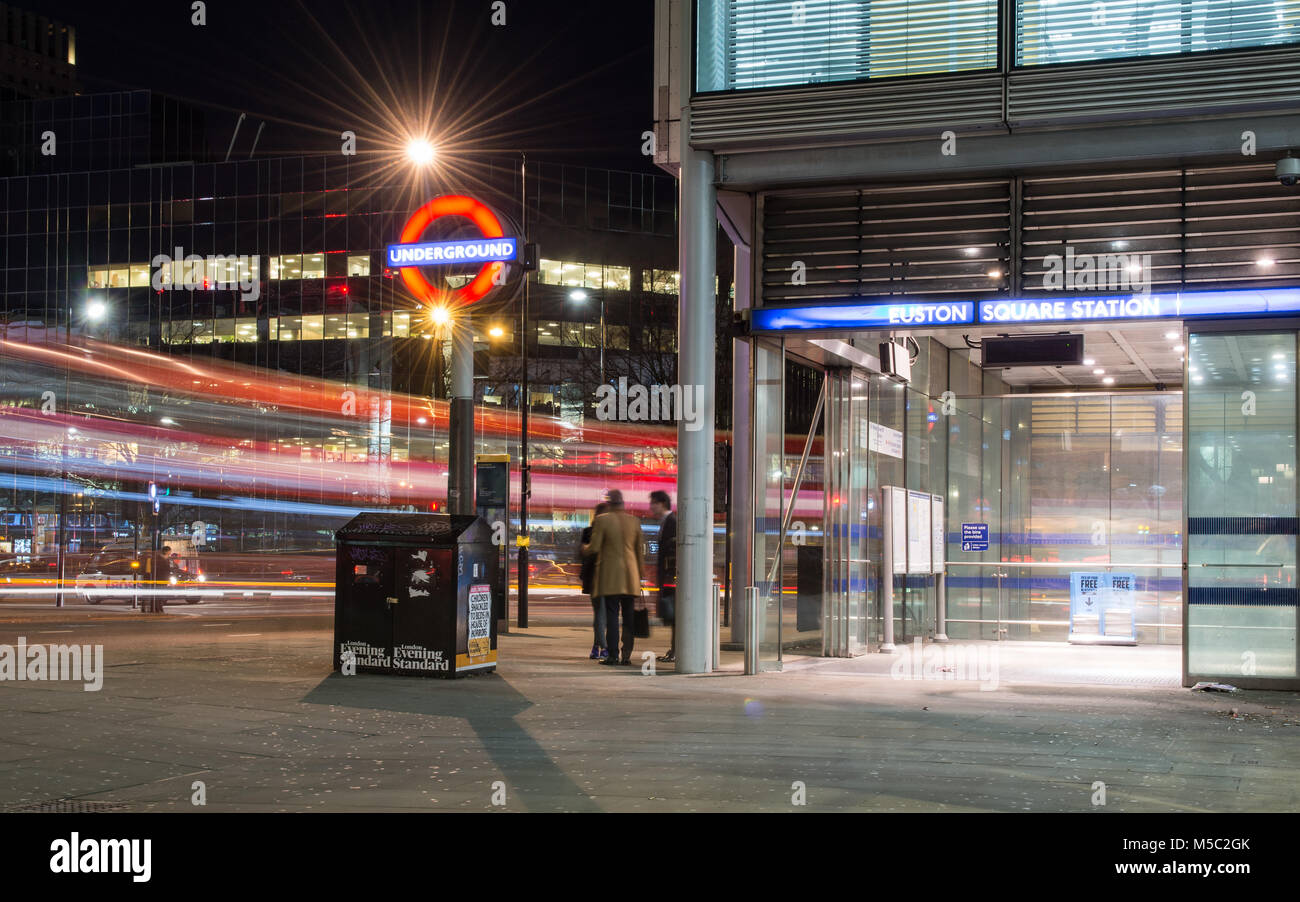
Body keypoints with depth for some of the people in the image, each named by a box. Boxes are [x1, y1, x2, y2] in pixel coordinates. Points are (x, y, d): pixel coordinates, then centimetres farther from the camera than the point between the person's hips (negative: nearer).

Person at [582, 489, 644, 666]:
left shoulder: (601, 520, -6)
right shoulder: (634, 521, 6)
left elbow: (594, 547, -10)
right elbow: (639, 551, 10)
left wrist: (585, 549, 13)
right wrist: (639, 576, 18)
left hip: (610, 576, -3)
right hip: (630, 578, 3)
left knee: (612, 615, -2)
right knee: (629, 617, 7)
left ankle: (613, 655, -4)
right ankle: (627, 654, 5)